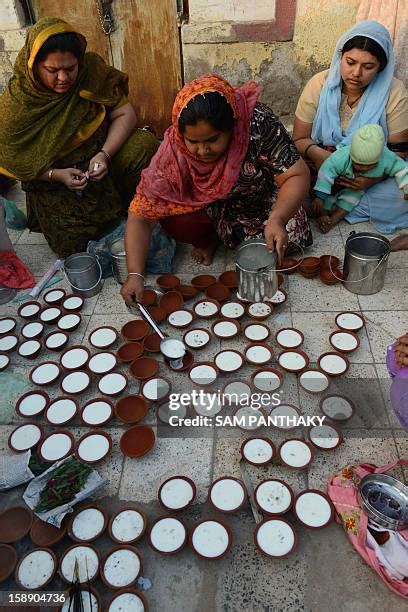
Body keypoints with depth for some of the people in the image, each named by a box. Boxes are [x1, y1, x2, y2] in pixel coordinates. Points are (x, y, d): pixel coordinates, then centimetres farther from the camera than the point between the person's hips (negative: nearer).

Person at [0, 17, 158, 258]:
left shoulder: (92, 70, -11)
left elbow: (125, 114, -11)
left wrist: (105, 154, -26)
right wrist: (57, 175, -24)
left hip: (100, 158, 2)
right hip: (52, 181, -1)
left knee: (145, 145, -25)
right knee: (73, 244, -19)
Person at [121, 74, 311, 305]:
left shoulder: (258, 123, -31)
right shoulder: (173, 153, -28)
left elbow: (297, 176, -26)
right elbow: (141, 217, -25)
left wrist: (277, 220, -44)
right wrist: (135, 275, -33)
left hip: (262, 199, 1)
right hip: (212, 207, 0)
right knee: (177, 221, -27)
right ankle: (210, 237, 5)